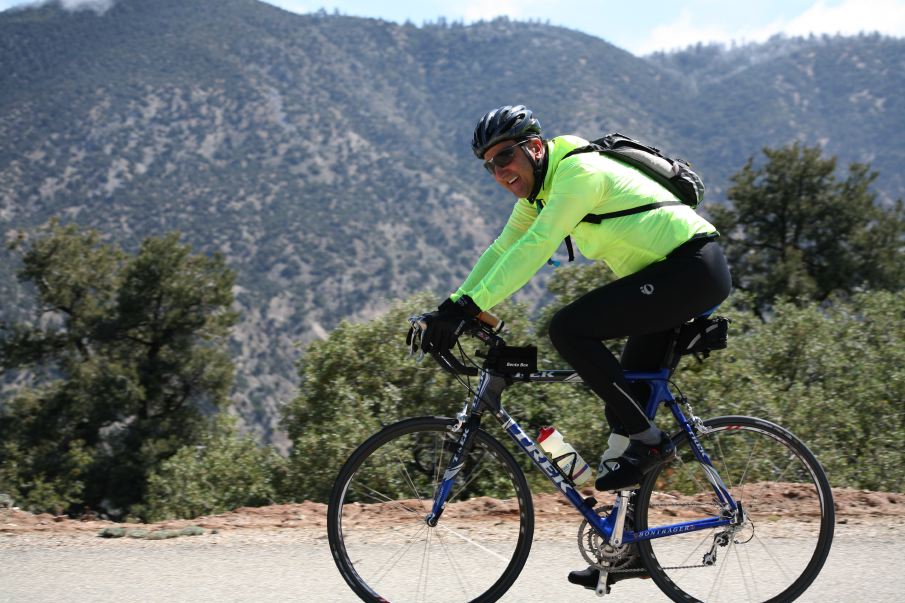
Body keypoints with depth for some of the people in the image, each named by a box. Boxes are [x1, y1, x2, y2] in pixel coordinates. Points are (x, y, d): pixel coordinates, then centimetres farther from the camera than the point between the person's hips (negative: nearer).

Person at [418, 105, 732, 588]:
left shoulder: (578, 172, -17)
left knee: (569, 329, -22)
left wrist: (470, 307, -30)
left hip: (693, 268, -10)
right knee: (624, 405, 9)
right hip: (671, 278, 10)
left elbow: (534, 248, -26)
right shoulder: (539, 187, 12)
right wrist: (451, 306, 4)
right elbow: (503, 250, 14)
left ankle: (644, 439, -12)